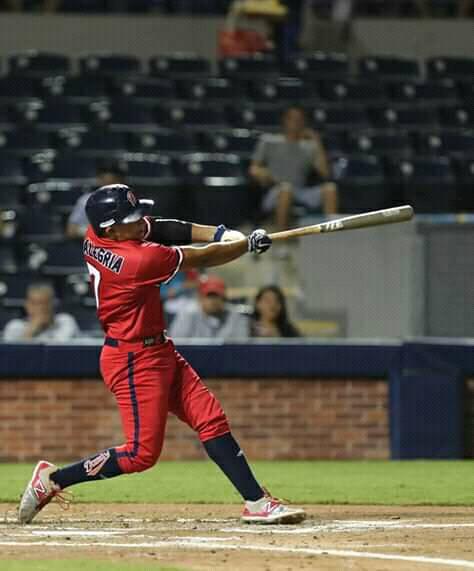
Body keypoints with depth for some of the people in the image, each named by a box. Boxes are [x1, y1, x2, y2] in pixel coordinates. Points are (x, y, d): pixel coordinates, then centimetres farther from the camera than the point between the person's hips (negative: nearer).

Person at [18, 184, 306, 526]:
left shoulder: (96, 235, -3)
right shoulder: (138, 259, -27)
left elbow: (158, 229, 6)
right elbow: (204, 258, -16)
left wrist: (219, 234, -5)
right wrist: (249, 244, -1)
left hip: (159, 351, 10)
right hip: (134, 361, -10)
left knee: (212, 420, 5)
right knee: (142, 453, -7)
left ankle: (256, 501, 5)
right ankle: (52, 479, 5)